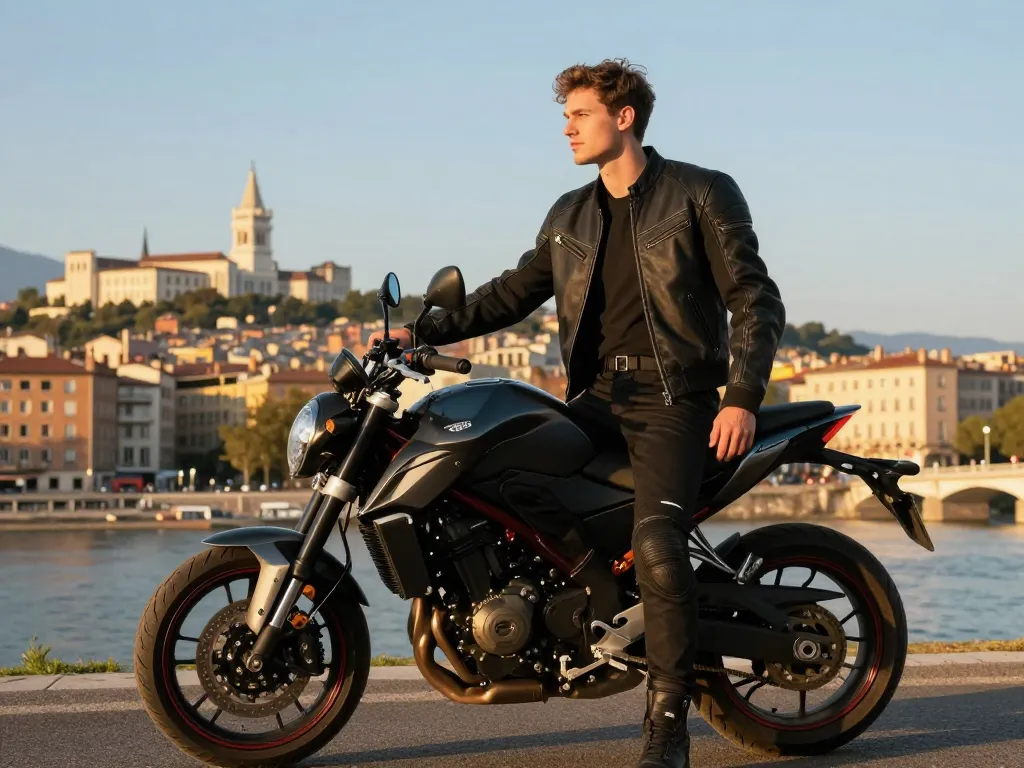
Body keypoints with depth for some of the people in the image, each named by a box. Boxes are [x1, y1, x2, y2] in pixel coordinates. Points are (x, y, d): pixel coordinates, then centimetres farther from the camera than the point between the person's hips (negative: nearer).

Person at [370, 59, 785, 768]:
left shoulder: (702, 193, -1)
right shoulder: (570, 216, 17)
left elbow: (756, 300, -5)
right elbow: (515, 292, 19)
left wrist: (743, 397, -18)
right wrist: (427, 331, 7)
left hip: (674, 397, -6)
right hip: (595, 395, 7)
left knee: (656, 539, -27)